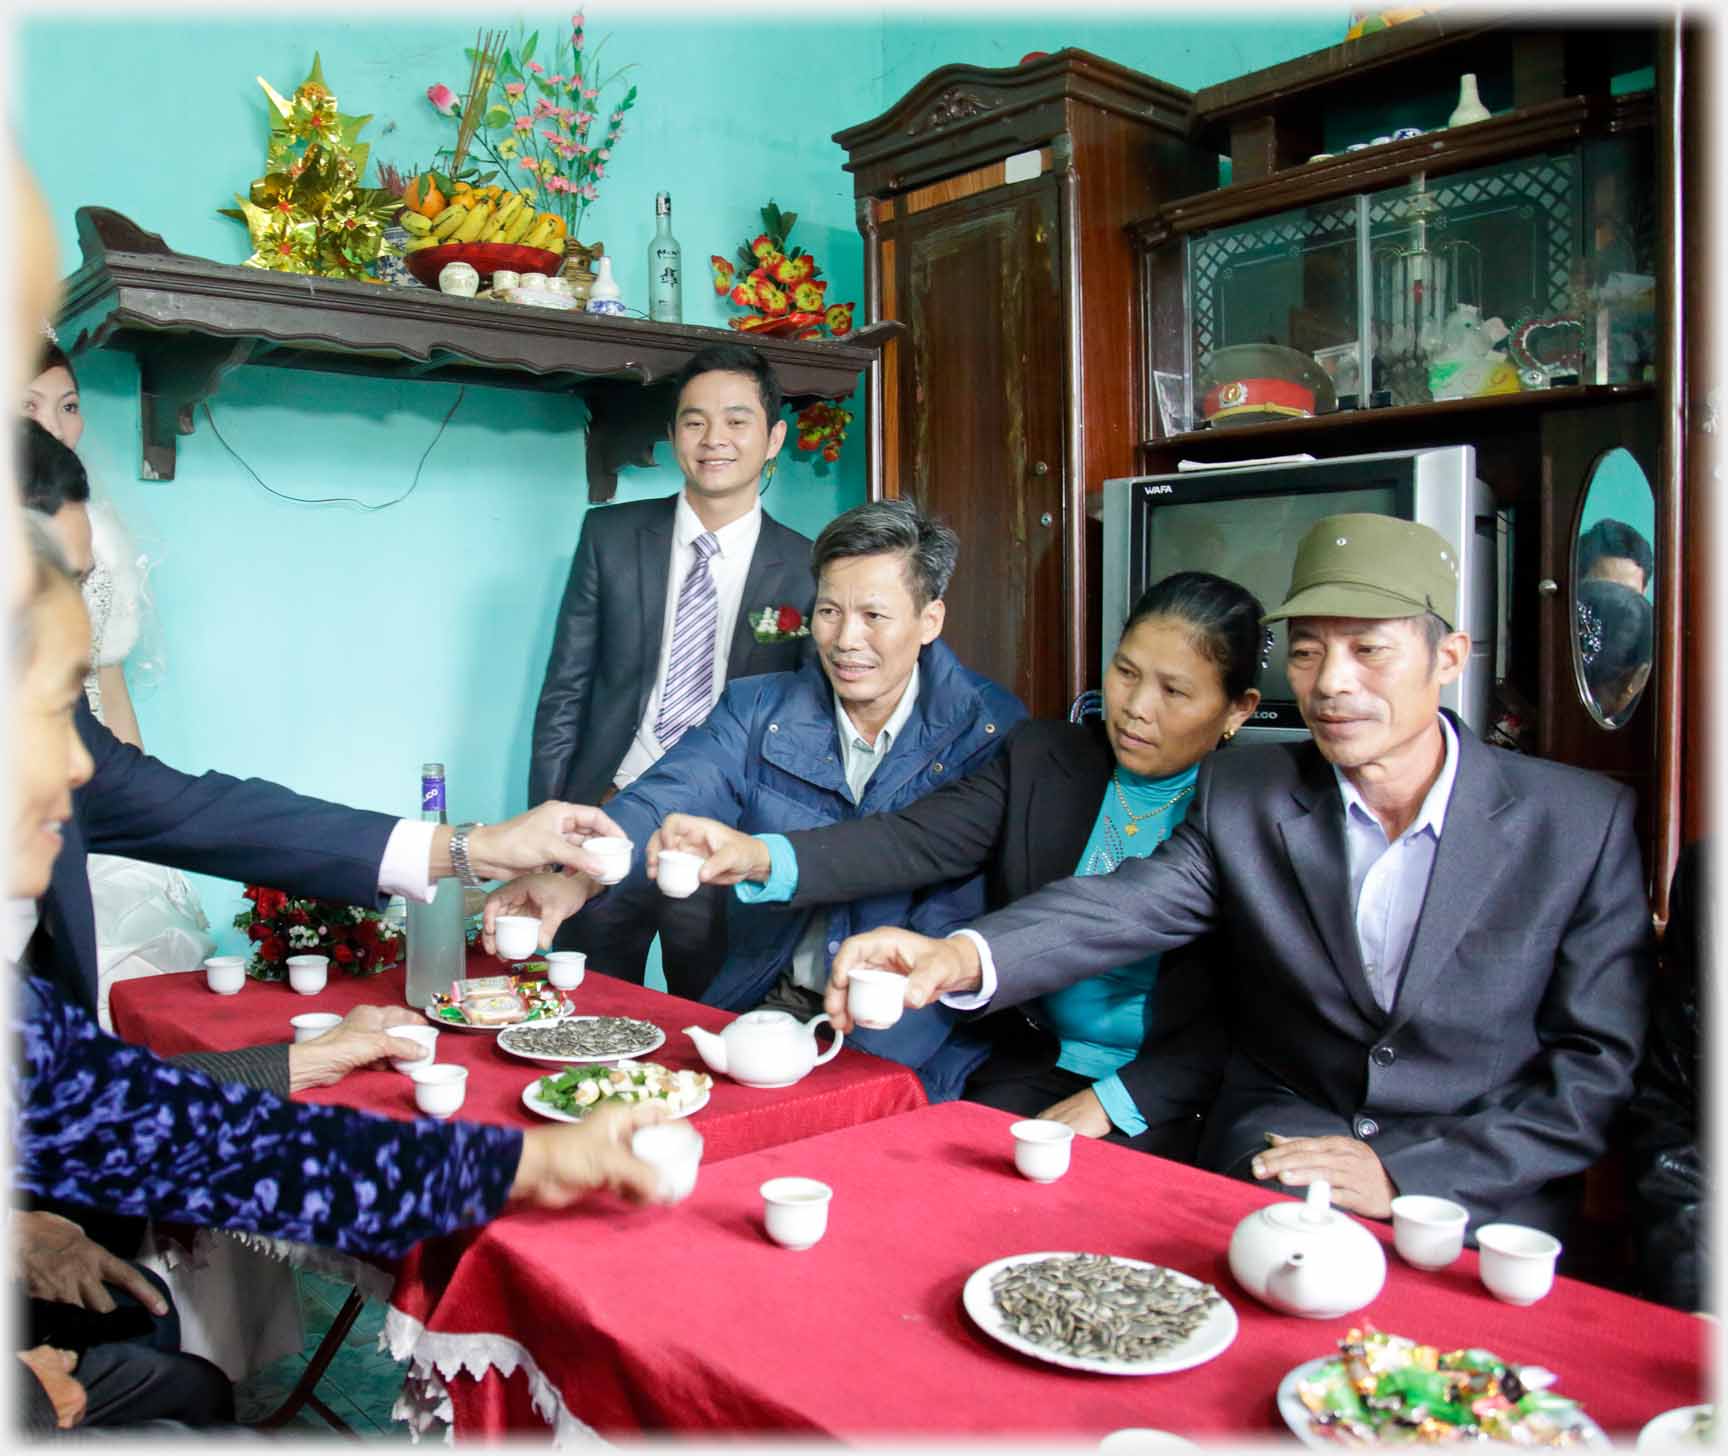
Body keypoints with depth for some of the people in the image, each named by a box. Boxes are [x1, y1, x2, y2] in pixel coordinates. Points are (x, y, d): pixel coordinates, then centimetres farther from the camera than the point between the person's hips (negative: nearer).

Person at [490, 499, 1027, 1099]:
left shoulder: (991, 731, -3)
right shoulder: (756, 712, 6)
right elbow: (666, 805, -10)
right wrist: (574, 880, -31)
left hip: (914, 1036, -3)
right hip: (772, 1005, 3)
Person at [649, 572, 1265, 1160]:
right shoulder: (1041, 759, 2)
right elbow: (915, 840, -13)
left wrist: (1113, 1102, -15)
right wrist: (760, 857, -30)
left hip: (1168, 1092, -3)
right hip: (1034, 1069, 3)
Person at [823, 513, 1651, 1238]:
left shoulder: (1585, 822, -4)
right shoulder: (1245, 794, 0)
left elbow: (1598, 1066, -2)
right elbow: (1128, 905, -15)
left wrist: (1406, 1172, -13)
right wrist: (964, 956, -36)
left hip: (1478, 1203, -1)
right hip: (1264, 1173, 1)